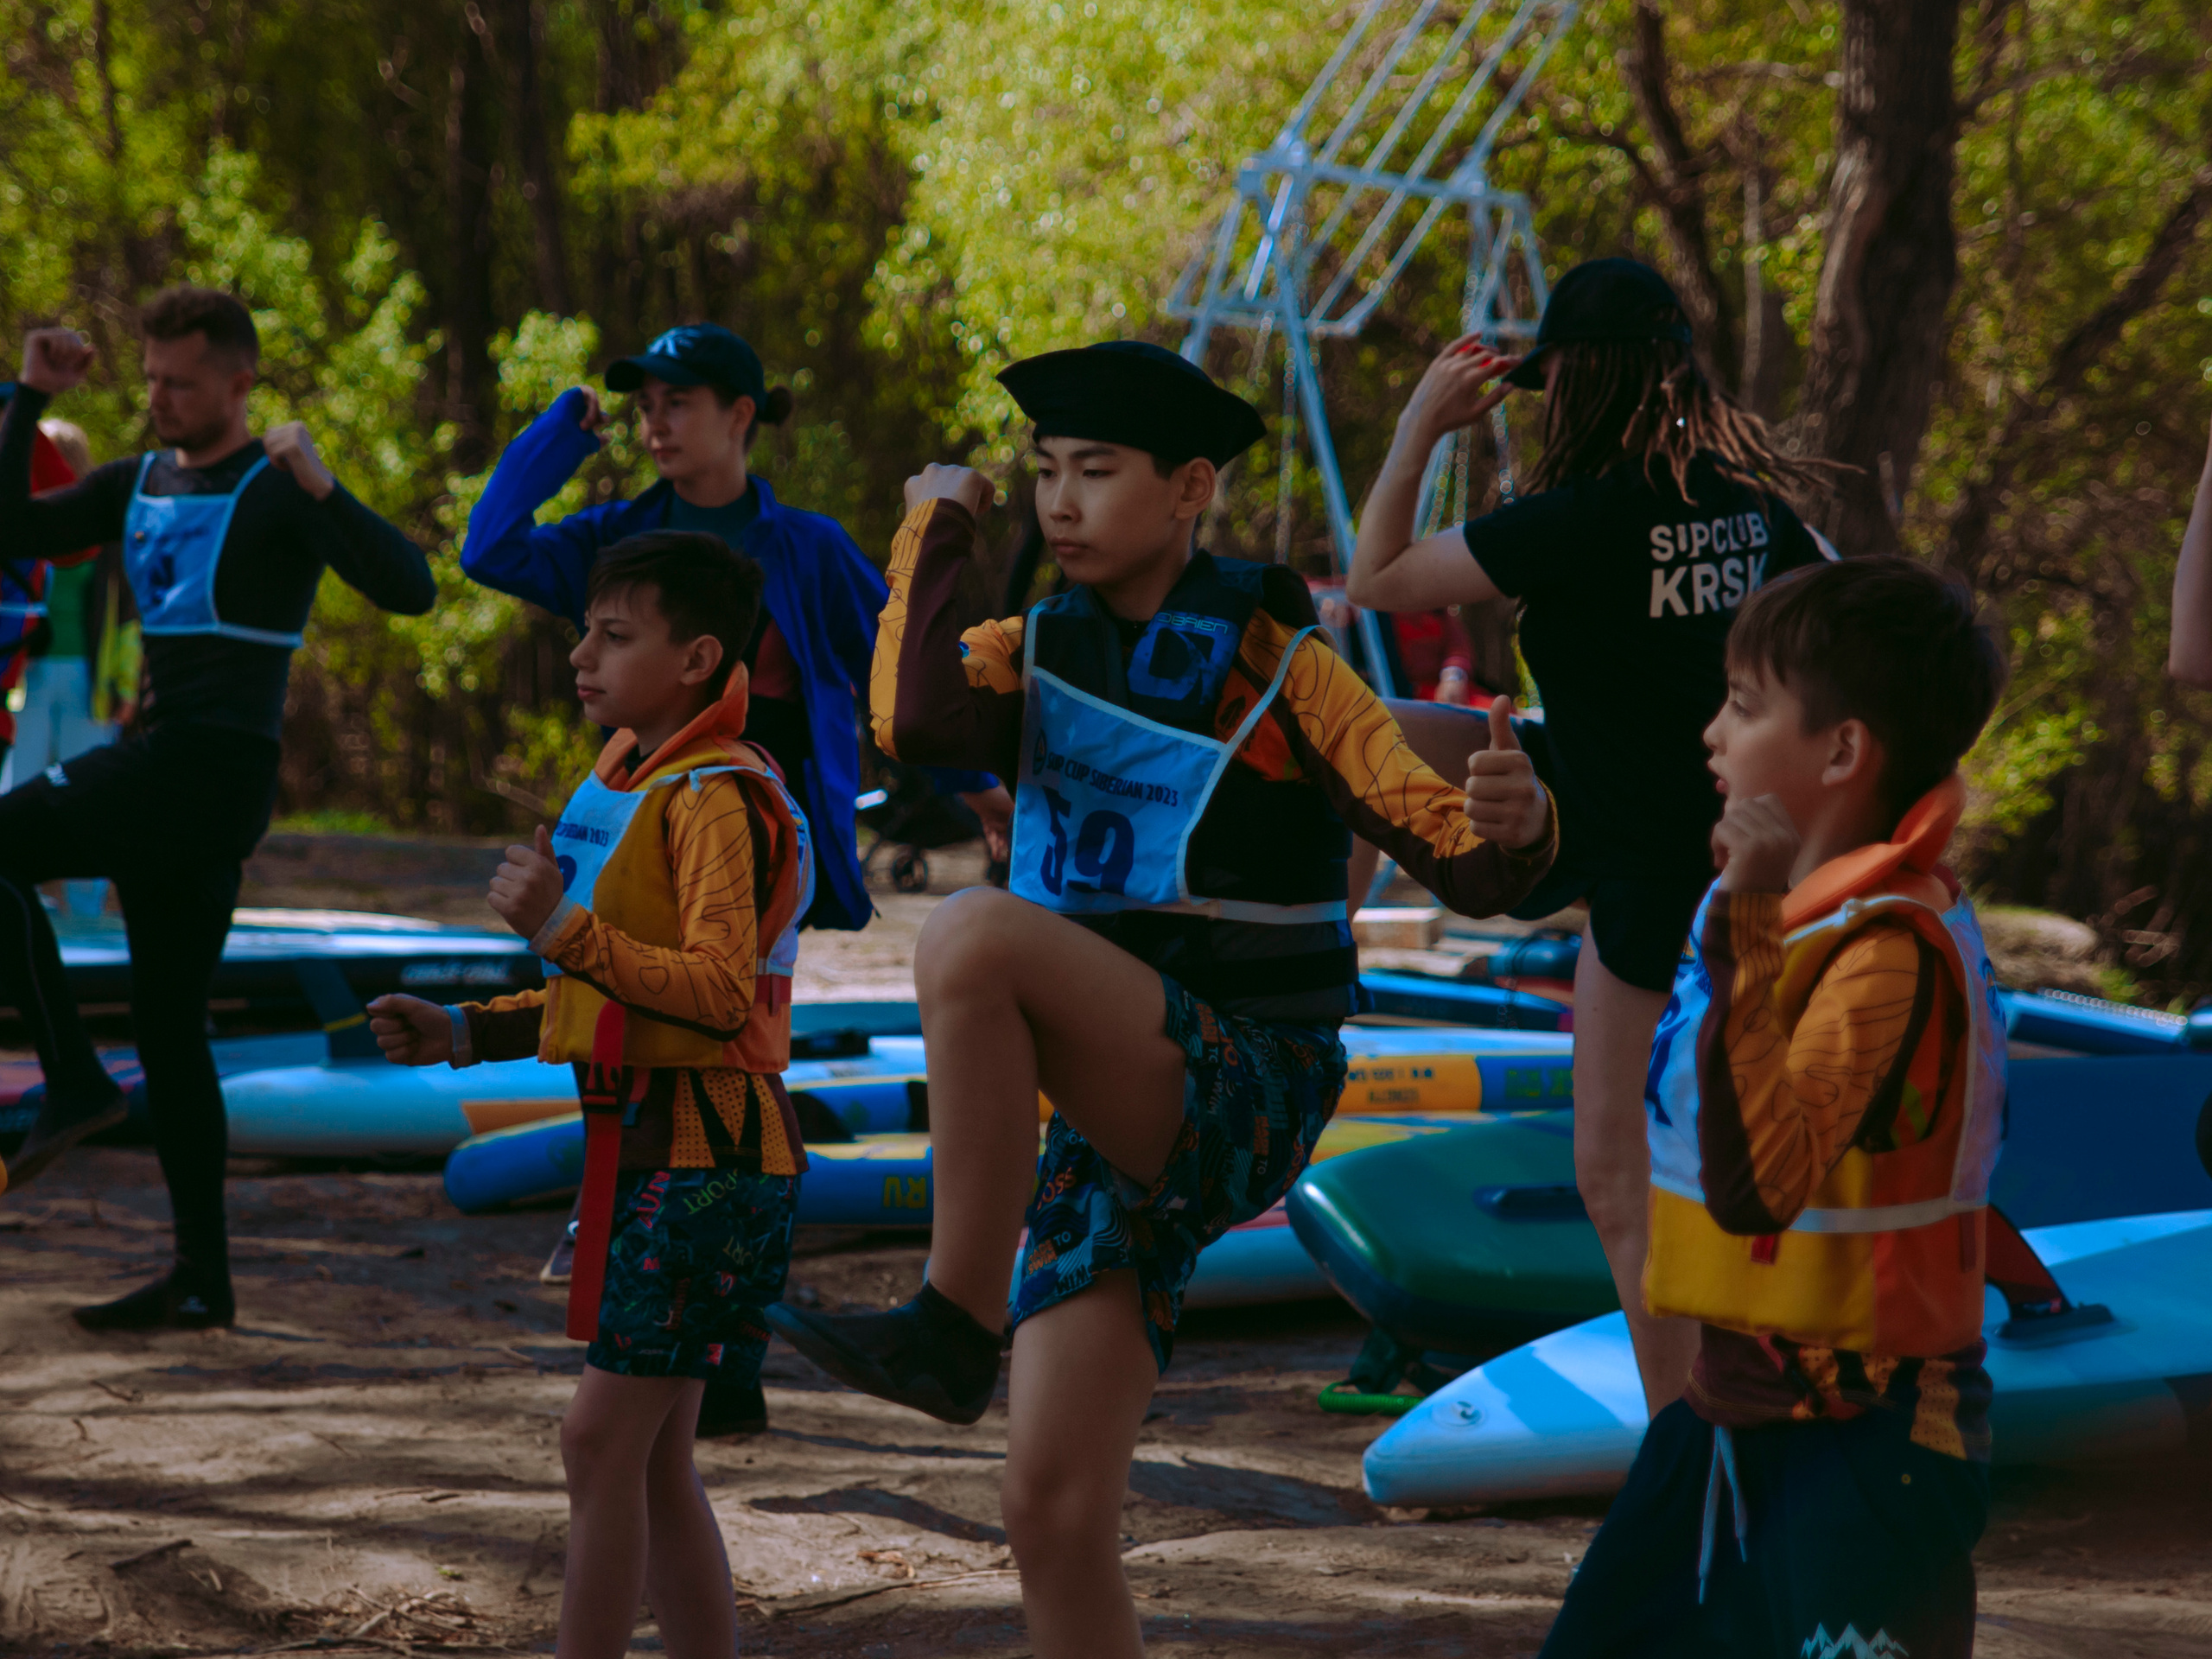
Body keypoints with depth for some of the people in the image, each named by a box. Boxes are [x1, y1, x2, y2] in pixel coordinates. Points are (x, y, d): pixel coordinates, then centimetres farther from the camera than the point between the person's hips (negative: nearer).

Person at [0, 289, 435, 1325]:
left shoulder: (275, 493, -7)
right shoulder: (138, 483, 15)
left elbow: (410, 588, -17)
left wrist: (320, 490, -29)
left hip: (214, 770, -8)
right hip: (161, 772, 8)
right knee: (169, 1027, 9)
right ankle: (200, 1280, 13)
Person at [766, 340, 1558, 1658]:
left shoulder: (1273, 662, -3)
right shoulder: (1033, 656, 10)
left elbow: (1457, 859, -7)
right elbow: (914, 718, -13)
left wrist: (1514, 827, -30)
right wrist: (941, 528, -2)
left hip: (1243, 1095, -6)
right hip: (1114, 1115, 6)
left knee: (975, 937, -30)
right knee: (1057, 1511, 1)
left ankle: (951, 1329, -25)